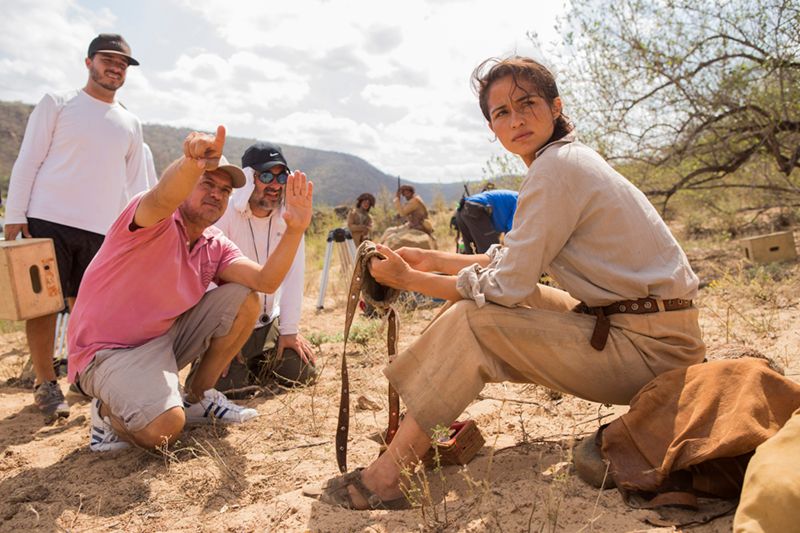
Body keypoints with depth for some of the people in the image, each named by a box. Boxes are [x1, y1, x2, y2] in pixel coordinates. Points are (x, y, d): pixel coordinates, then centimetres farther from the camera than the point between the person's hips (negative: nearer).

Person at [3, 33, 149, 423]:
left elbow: (136, 186, 16)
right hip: (48, 220, -3)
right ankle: (45, 383, 8)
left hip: (101, 230, 3)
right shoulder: (57, 103, 4)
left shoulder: (131, 124, 15)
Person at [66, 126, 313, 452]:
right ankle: (108, 412, 5)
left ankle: (198, 397, 7)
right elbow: (164, 197, -43)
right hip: (108, 351, -7)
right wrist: (192, 164, -65)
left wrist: (295, 229, -25)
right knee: (164, 429, -32)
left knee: (244, 300, -7)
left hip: (165, 337, 7)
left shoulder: (215, 247, 3)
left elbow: (265, 282, -12)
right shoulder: (158, 223, -16)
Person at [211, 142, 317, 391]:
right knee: (226, 385, -14)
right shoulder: (223, 214, -17)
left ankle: (255, 364, 29)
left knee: (303, 372, 0)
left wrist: (289, 330, -7)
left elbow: (293, 275, -5)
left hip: (268, 322, 5)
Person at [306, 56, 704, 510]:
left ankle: (390, 474, -8)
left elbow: (504, 288, -19)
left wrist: (409, 279, -9)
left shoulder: (556, 167, -18)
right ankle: (421, 433, 16)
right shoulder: (571, 158, 12)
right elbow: (515, 263, 15)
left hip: (652, 347, -10)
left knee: (473, 320, -15)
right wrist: (434, 260, 13)